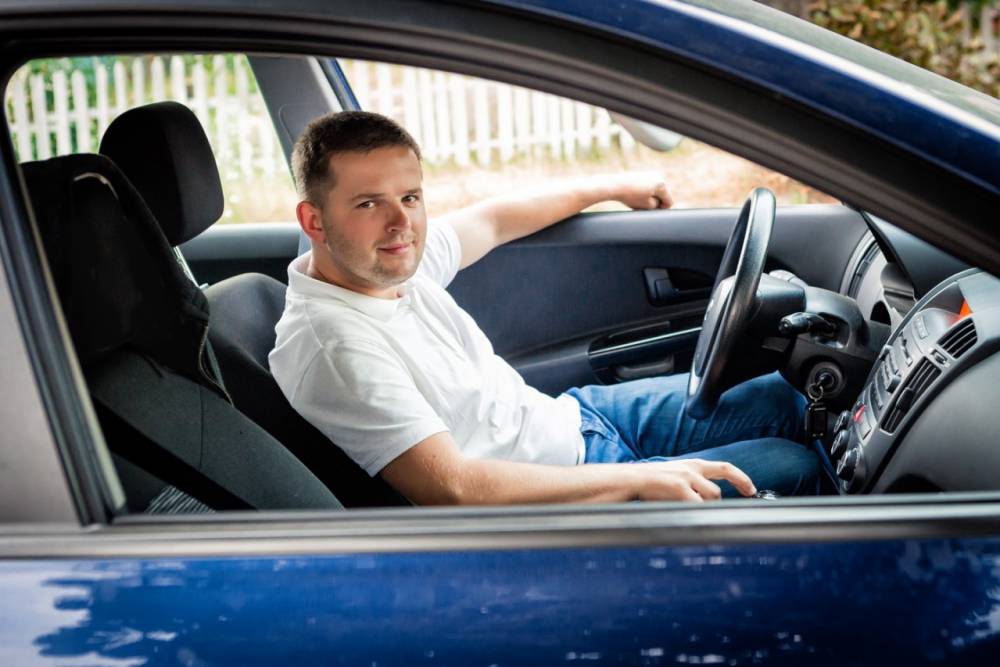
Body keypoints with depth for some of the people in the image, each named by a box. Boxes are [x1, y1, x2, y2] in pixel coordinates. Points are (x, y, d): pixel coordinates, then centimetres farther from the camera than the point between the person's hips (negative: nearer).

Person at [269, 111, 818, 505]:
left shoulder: (391, 257, -5)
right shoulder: (335, 348, -31)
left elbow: (494, 220, 16)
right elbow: (452, 489, -35)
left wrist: (615, 186, 28)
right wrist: (640, 479, -31)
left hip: (567, 414, 9)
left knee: (779, 398, 12)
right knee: (790, 468, -3)